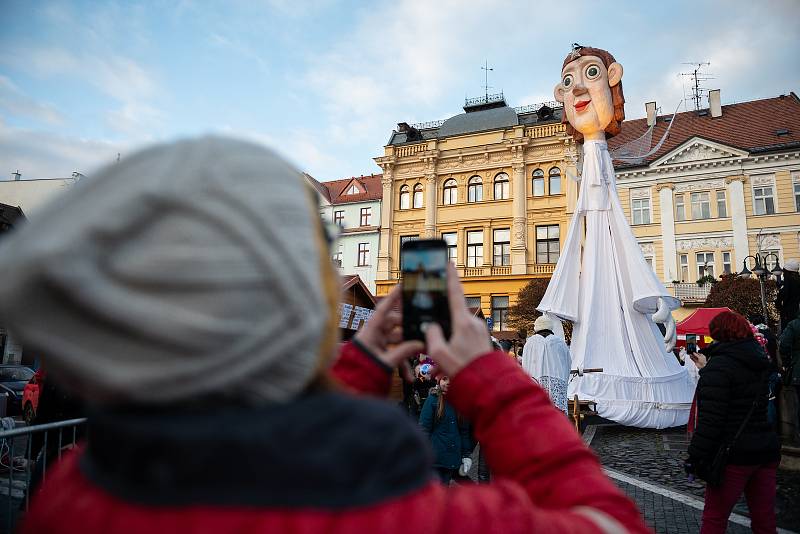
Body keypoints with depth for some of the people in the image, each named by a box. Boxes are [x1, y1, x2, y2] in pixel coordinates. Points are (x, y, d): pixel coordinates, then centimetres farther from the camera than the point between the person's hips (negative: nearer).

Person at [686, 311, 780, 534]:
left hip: (734, 455, -7)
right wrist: (706, 370, 25)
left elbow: (710, 419, -21)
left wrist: (695, 457, -16)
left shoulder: (718, 367, -15)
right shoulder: (761, 365, 9)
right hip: (767, 451, 8)